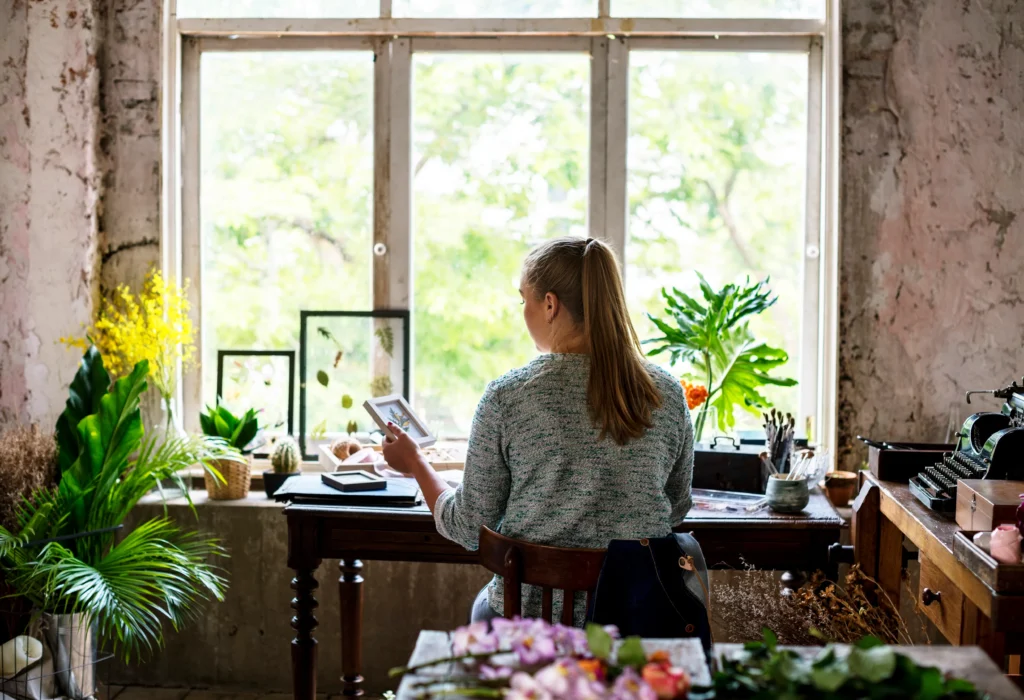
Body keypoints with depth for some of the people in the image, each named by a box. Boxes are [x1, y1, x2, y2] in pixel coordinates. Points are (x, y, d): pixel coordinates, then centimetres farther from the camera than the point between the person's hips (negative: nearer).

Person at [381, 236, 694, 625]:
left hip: (531, 614, -3)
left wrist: (416, 465, 11)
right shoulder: (667, 394, -5)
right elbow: (676, 509, 8)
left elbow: (469, 529, -6)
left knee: (484, 605, 32)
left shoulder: (506, 396, -14)